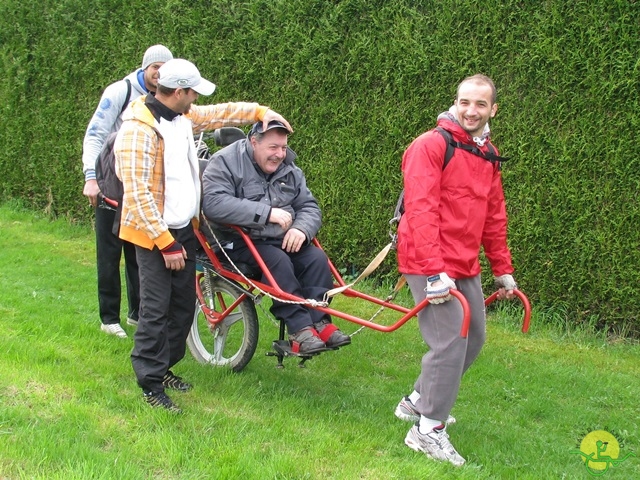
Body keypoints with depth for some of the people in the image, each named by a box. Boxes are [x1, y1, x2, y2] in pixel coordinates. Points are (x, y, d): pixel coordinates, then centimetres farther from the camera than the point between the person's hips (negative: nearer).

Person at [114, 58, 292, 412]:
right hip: (155, 234, -9)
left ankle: (164, 366, 29)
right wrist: (165, 243, -22)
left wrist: (261, 112, 14)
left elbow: (219, 114, 24)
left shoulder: (183, 117, 4)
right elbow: (137, 193, -23)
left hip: (184, 229, 9)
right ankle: (150, 383, 6)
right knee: (156, 310, -5)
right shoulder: (139, 129, -22)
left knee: (184, 306, 14)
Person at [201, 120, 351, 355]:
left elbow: (309, 207, 10)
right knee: (277, 260, -32)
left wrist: (301, 229, -16)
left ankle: (319, 320, -17)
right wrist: (266, 212, -28)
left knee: (317, 258, -20)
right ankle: (299, 329, -30)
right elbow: (213, 203, -24)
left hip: (284, 240, 6)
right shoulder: (225, 162, -8)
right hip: (241, 242, -6)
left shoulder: (289, 169, 12)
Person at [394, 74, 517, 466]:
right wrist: (434, 272, -27)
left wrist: (503, 269, 20)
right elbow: (421, 211, -21)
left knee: (473, 340, 14)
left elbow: (494, 218, 20)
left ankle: (417, 402, 31)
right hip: (430, 266, -9)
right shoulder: (431, 146, -13)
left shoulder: (487, 155, 13)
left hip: (466, 267, 9)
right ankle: (428, 430, 1)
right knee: (451, 342, -12)